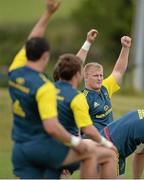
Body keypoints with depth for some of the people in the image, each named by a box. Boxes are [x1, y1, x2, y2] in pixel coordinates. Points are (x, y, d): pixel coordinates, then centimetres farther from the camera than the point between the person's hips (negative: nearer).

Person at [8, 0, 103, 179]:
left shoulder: (15, 72, 0)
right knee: (91, 149, 12)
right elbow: (51, 127, -27)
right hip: (42, 146, -7)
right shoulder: (44, 87, -20)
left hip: (20, 149, 7)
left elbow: (31, 42, 18)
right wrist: (75, 142, -13)